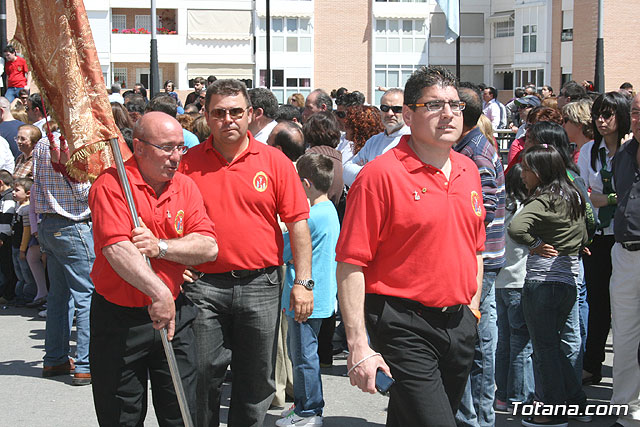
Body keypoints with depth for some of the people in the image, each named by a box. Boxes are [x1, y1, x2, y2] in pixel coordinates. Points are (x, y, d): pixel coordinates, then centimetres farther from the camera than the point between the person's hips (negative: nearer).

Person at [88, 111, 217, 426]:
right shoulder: (112, 185, -12)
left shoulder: (185, 186, 5)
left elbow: (208, 247, -4)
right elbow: (117, 249, -26)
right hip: (119, 318, -4)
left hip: (175, 314, 4)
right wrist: (159, 293, -35)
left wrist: (160, 246, -20)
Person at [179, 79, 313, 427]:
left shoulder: (274, 161, 1)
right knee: (201, 379, 4)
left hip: (259, 284, 0)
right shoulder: (188, 163, 3)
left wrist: (302, 282, -4)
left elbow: (297, 224, 1)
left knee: (256, 384, 9)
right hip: (204, 285, 0)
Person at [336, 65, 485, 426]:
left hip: (460, 325, 7)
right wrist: (358, 346, -18)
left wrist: (473, 308, 18)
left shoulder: (469, 171, 10)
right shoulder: (381, 174, -12)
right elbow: (351, 264, -14)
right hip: (405, 325, -7)